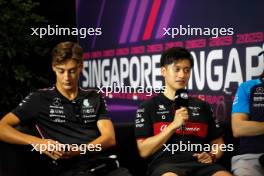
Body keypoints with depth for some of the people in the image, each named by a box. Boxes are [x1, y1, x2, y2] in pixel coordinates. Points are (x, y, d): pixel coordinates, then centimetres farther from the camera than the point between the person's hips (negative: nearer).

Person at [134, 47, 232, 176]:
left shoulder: (202, 106, 21)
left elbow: (218, 143, 26)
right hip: (166, 165, -3)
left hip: (200, 164, 4)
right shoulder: (148, 107, 10)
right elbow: (144, 151, 0)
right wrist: (173, 125, -9)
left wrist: (211, 156, 2)